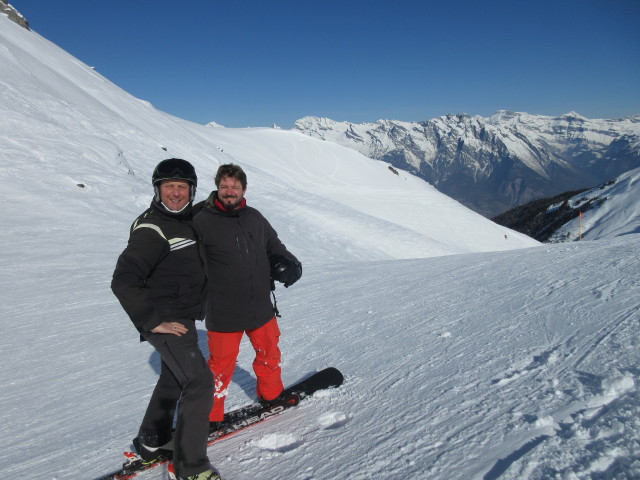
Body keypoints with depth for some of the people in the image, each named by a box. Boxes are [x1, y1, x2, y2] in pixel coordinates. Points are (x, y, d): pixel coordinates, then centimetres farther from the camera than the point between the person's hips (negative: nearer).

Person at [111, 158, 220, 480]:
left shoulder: (187, 221, 8)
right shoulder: (152, 228, -20)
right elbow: (123, 281, -24)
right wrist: (152, 320, -23)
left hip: (184, 318, 10)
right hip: (166, 322, -10)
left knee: (173, 379, 22)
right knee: (199, 383, -11)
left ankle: (152, 442, 42)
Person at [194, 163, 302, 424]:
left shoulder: (254, 217, 4)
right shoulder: (202, 222, -12)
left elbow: (275, 248, 14)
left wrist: (290, 265, -5)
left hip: (261, 308, 6)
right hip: (223, 314, -5)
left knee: (269, 354, 23)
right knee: (221, 365, 7)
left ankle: (272, 394, 49)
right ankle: (209, 416, 30)